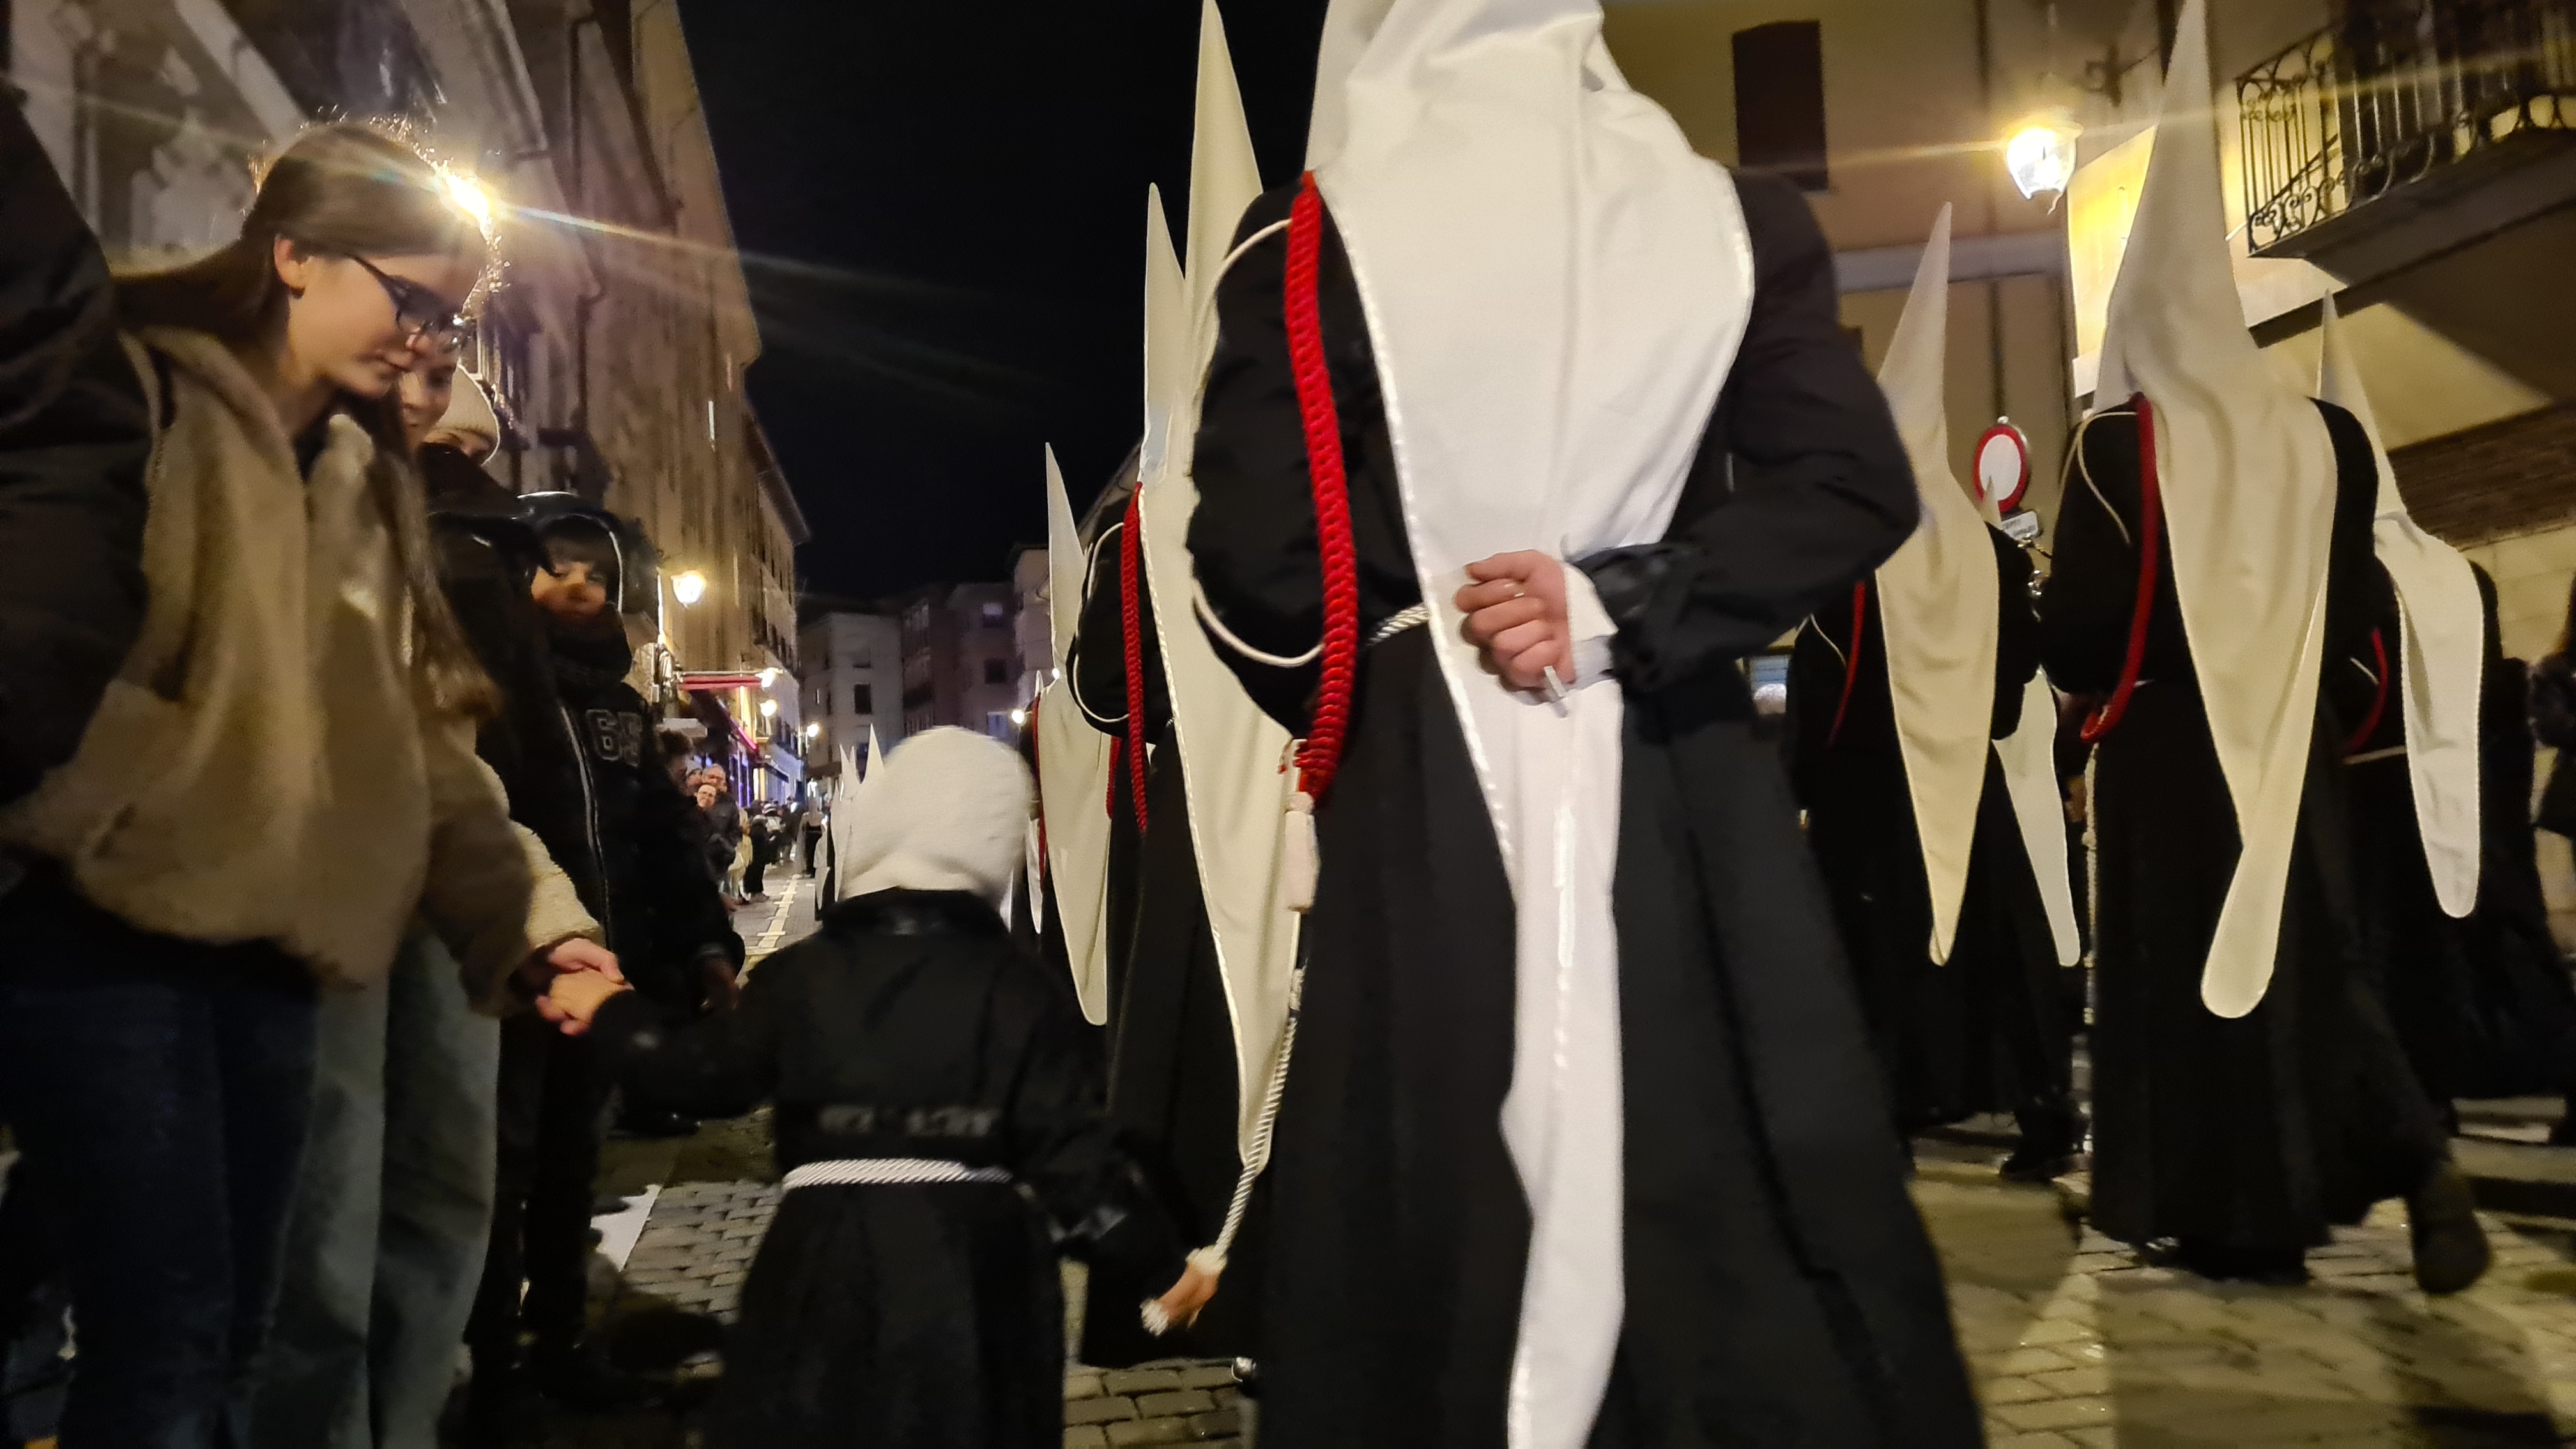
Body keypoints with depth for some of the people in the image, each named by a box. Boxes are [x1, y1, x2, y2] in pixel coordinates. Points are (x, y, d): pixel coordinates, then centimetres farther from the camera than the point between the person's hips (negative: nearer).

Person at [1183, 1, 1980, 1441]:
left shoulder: (1310, 240, -3)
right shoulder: (1731, 213, 5)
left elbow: (1255, 555, -7)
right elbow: (1853, 490, -4)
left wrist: (1356, 696, 9)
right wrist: (1618, 610, -7)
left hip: (1423, 776, -2)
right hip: (1681, 770, 3)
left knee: (1442, 1222, 7)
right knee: (1730, 1194, 13)